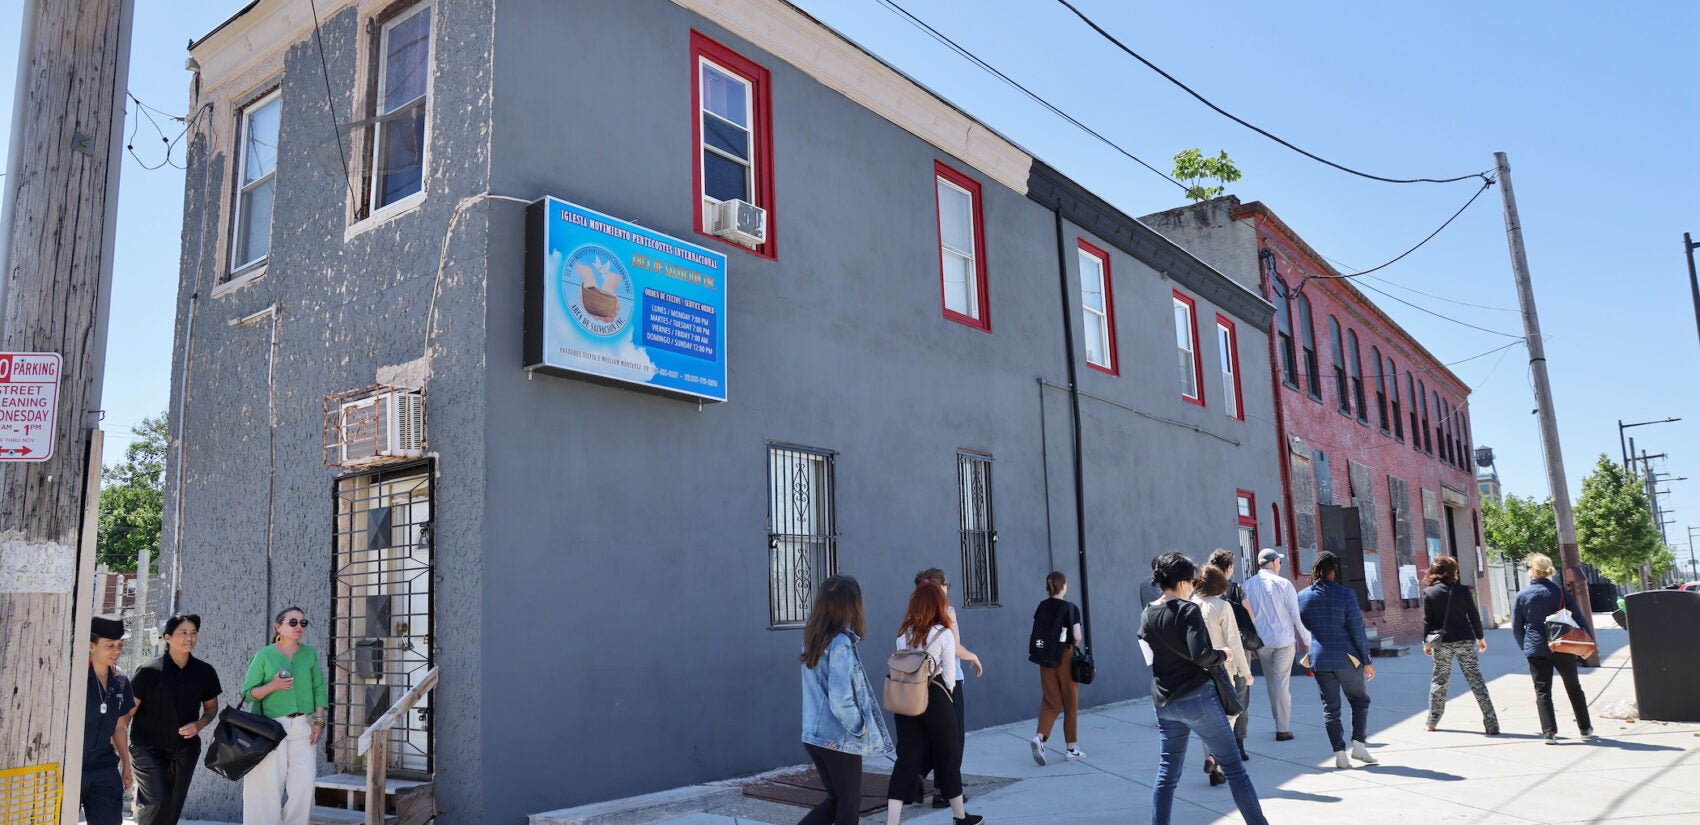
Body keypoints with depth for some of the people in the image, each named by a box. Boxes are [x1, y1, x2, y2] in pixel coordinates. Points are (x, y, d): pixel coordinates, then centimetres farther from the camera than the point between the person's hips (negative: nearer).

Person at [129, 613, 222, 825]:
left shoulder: (204, 672, 2)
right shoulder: (149, 672, -9)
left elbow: (211, 707, 14)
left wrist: (199, 725, -6)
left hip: (185, 750, 4)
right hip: (148, 749, -4)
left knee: (173, 807, 6)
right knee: (156, 802, -17)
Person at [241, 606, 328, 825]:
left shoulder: (310, 654, 10)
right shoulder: (264, 655, 1)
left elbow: (319, 690, 10)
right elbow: (248, 693, 1)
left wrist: (319, 721, 1)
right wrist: (272, 686, -17)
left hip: (302, 727, 2)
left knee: (304, 782, -7)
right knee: (270, 784, -5)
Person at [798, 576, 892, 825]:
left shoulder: (813, 639, 3)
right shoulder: (841, 644, -21)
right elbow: (841, 702, -22)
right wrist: (860, 727, -8)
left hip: (814, 736, 7)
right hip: (841, 739, -7)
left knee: (835, 800, 22)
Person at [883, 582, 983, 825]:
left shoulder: (903, 633, 7)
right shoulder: (944, 634, -7)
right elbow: (949, 676, -3)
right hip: (934, 697, -4)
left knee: (906, 759, 4)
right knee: (948, 755, 13)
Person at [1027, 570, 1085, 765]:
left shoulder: (1041, 607, 4)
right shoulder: (1070, 608, -9)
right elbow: (1077, 637, -11)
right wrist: (1071, 644, 8)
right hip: (1065, 657, -4)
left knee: (1050, 702, 9)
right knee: (1070, 702, 8)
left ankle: (1039, 737, -14)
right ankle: (1071, 748, 15)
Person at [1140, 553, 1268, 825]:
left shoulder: (1147, 616, 7)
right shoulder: (1188, 611, -13)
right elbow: (1201, 655, -23)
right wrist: (1223, 655, -4)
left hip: (1165, 703, 6)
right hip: (1197, 697, -6)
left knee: (1167, 772, 12)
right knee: (1233, 765, 5)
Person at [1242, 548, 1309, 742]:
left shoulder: (1248, 585, 1)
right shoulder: (1283, 584, -10)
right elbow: (1297, 615, -9)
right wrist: (1308, 640, 0)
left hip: (1261, 641, 4)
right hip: (1283, 640, -4)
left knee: (1270, 682, 17)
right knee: (1282, 683, 1)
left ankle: (1280, 722, 26)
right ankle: (1283, 729, 3)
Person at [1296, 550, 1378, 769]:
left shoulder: (1303, 596, -1)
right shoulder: (1345, 594, -11)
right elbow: (1357, 630, -9)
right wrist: (1367, 660, -2)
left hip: (1319, 659, 3)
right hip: (1347, 658, -3)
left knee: (1330, 707, 8)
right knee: (1360, 700, 16)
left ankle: (1340, 753, 6)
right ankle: (1358, 745, 8)